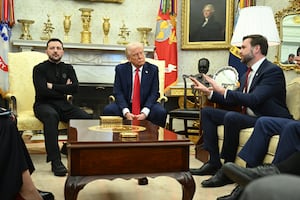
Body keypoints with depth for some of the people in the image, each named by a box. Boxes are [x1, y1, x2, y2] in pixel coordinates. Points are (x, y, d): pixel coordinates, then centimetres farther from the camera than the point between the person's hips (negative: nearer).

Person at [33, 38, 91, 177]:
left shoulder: (68, 68, 15)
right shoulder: (39, 69, 4)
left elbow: (74, 88, -3)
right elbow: (42, 91, -12)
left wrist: (52, 86, -7)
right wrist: (64, 89, -3)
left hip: (63, 104, 4)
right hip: (44, 104, -4)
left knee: (87, 118, -24)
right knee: (51, 116, -40)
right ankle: (55, 161, -39)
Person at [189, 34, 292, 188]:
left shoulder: (273, 71, -13)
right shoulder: (248, 75, 14)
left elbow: (253, 99, -27)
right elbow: (232, 100, 18)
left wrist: (222, 90, -27)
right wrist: (208, 91, 8)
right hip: (249, 117, 10)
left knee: (231, 117, -35)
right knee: (207, 112, 5)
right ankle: (214, 162, -3)